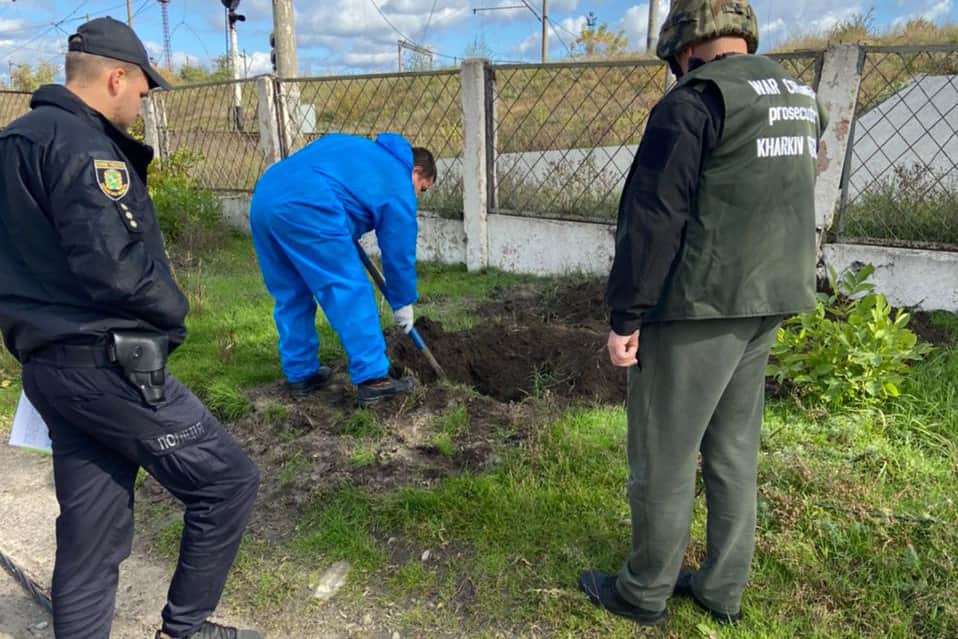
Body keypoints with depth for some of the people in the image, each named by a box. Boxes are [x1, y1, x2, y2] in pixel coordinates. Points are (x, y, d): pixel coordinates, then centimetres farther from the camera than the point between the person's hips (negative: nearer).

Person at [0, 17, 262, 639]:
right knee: (228, 481, 2)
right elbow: (113, 265, -24)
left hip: (50, 366, 10)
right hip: (107, 365, -10)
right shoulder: (82, 143, -14)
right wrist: (175, 310, -6)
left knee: (90, 534, 16)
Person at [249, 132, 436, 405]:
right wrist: (403, 303, 25)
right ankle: (373, 380, 1)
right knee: (351, 293, -1)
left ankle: (300, 376, 25)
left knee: (291, 297, 17)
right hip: (305, 208, -8)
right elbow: (399, 252, 13)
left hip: (263, 199, 9)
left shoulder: (360, 147, 32)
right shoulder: (398, 186, 10)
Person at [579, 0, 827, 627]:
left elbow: (653, 220, -18)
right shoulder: (802, 98, 14)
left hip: (698, 309, -8)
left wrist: (625, 317, -13)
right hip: (766, 305, 9)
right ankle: (723, 588, 31)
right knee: (734, 451, 17)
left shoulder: (695, 100, -13)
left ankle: (644, 593, 22)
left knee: (664, 457, 5)